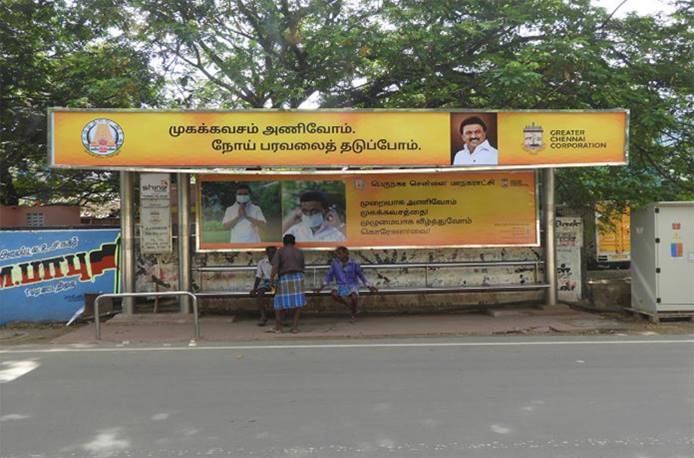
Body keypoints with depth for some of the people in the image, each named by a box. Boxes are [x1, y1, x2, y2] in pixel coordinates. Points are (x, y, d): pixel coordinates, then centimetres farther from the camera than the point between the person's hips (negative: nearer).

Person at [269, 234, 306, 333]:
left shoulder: (280, 251, 3)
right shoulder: (299, 252, 14)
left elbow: (275, 266, -9)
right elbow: (302, 267, 15)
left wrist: (271, 278, -4)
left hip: (284, 278, -2)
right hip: (298, 277, 2)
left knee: (280, 303, 8)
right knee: (298, 302, 7)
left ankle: (278, 327, 13)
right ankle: (295, 326, 3)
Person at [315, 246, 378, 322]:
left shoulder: (354, 264, -8)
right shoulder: (334, 263, -3)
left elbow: (361, 275, 3)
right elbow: (329, 276, 7)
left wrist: (370, 287, 0)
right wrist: (322, 287, 3)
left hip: (352, 285, -2)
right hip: (340, 285, 2)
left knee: (354, 296, -34)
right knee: (334, 294, -31)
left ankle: (354, 313, 0)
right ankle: (350, 306, -5)